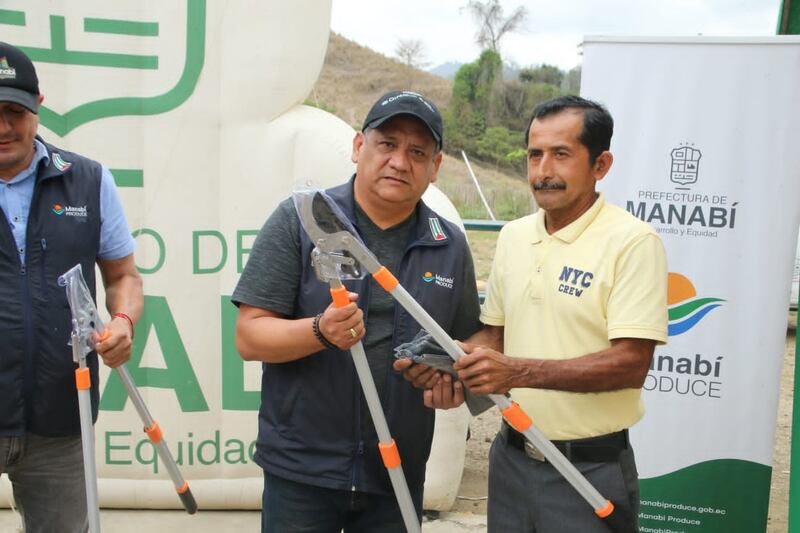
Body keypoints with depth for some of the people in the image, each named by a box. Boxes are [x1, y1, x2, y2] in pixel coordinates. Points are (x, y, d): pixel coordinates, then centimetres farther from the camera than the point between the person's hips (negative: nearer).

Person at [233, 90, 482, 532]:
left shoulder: (451, 247, 6)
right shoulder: (298, 221, -5)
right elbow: (249, 337, -9)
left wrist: (453, 379, -8)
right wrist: (321, 331, -26)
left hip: (399, 475, 4)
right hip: (301, 470, -3)